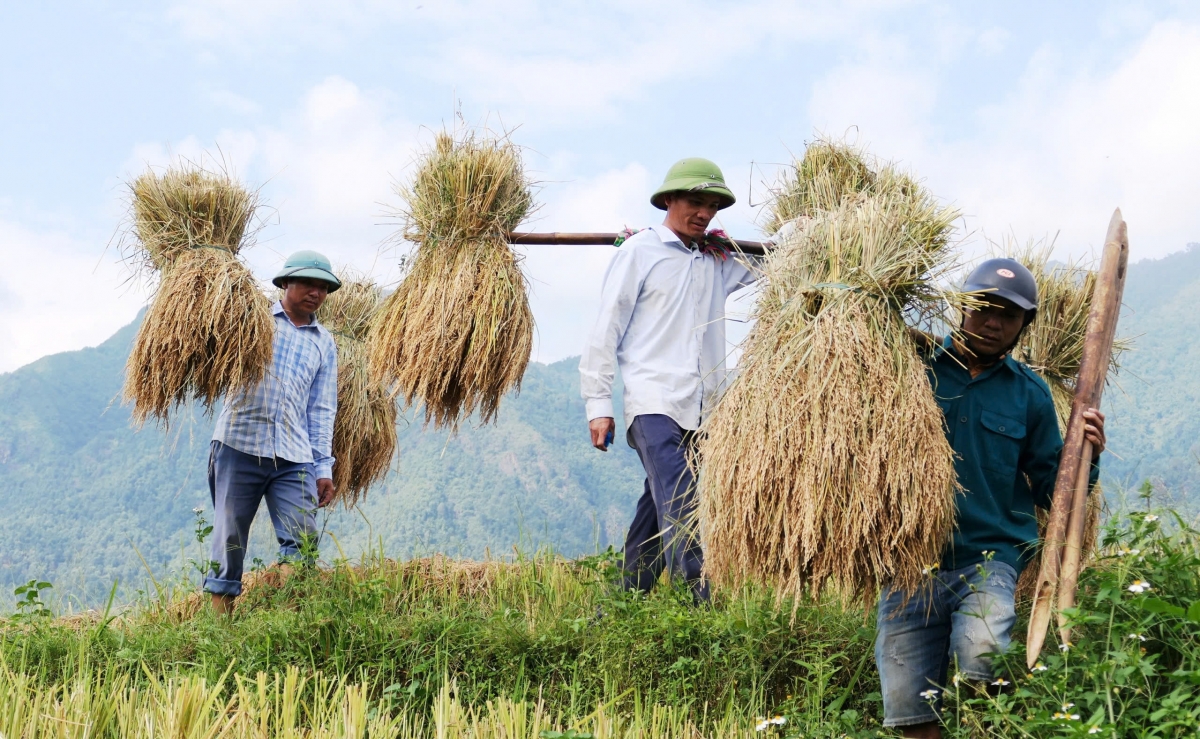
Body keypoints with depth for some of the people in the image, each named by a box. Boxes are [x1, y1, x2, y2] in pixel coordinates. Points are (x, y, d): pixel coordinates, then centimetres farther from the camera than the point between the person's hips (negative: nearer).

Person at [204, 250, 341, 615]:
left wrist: (324, 467, 5)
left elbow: (322, 409, 14)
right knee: (230, 535, 1)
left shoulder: (324, 343, 16)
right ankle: (220, 607, 9)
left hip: (294, 458, 3)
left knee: (303, 542, -5)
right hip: (240, 445, -2)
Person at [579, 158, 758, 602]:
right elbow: (606, 329, 1)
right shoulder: (640, 251, 4)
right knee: (680, 514, -17)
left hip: (703, 411, 6)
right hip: (654, 403, -6)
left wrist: (728, 247, 13)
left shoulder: (718, 262, 19)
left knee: (656, 515, 9)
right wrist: (598, 404, -5)